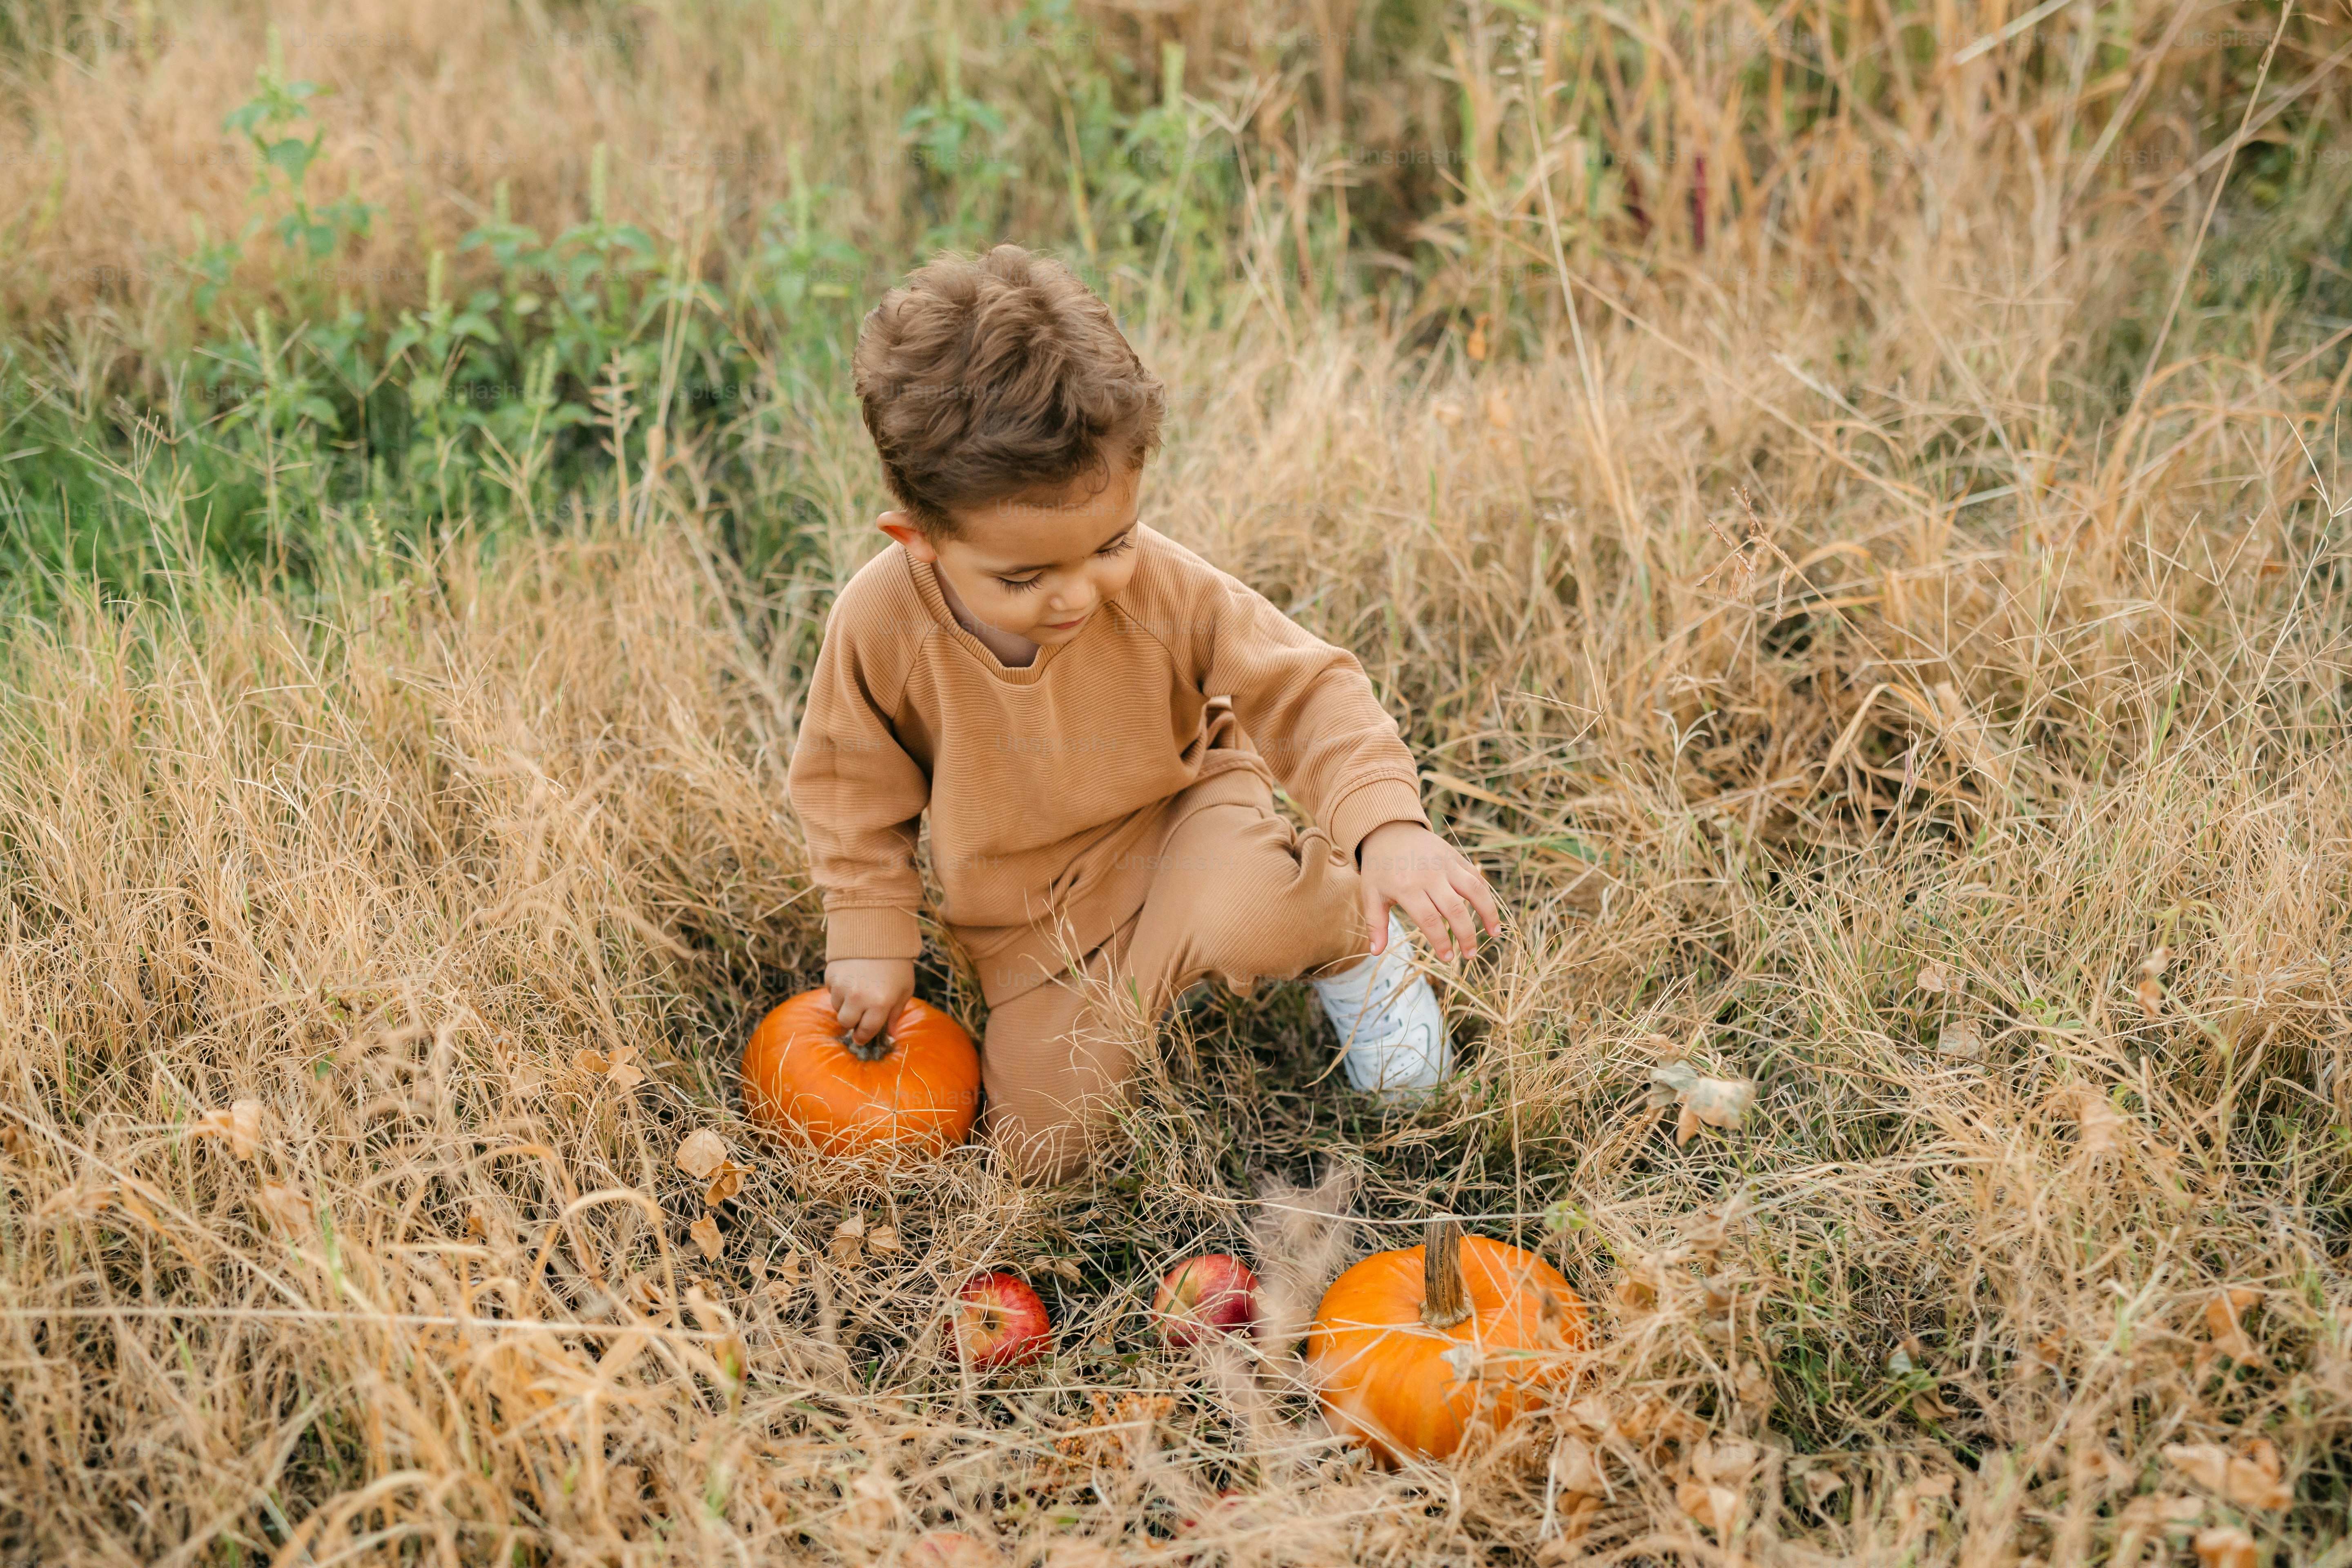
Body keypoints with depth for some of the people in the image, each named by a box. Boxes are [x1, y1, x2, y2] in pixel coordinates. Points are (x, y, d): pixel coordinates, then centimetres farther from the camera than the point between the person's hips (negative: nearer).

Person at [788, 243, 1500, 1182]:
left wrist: (1387, 822, -35)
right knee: (1041, 1147, -4)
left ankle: (1352, 938, -1)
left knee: (1240, 913, -39)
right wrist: (870, 936, -4)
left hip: (1177, 817, -2)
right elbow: (849, 785, -5)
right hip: (1031, 926, 3)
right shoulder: (881, 626, -24)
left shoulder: (1165, 589, -25)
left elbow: (1305, 690, -19)